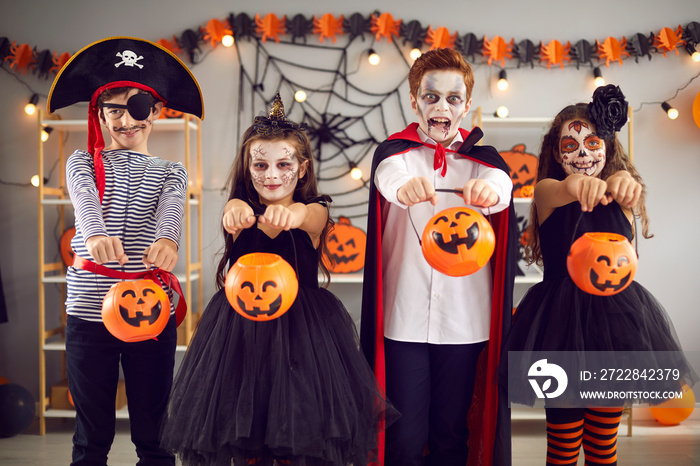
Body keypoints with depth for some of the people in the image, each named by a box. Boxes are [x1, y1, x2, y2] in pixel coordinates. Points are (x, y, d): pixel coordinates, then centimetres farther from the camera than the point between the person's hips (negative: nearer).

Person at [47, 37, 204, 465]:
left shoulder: (171, 172, 11)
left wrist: (167, 239, -37)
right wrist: (96, 235, -37)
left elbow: (172, 206, -12)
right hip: (90, 308, 0)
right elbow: (85, 200, -14)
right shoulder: (84, 162, 10)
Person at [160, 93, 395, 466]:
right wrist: (236, 211, -50)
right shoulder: (241, 208, 0)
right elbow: (237, 212, -25)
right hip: (241, 328, 1)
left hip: (301, 329, -1)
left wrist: (292, 214, -52)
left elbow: (310, 217, -28)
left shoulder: (315, 211, -3)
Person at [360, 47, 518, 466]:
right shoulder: (396, 151, 4)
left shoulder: (483, 158, 8)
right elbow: (389, 176, -21)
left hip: (465, 318, 2)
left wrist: (488, 190, -40)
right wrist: (406, 186, -45)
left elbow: (501, 184, -15)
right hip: (404, 316, -1)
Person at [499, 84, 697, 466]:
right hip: (561, 319, -2)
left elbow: (624, 183, -21)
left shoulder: (622, 195, 3)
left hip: (615, 317, 3)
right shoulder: (547, 191, -3)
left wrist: (623, 181, -46)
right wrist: (573, 186, -52)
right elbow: (553, 192, -28)